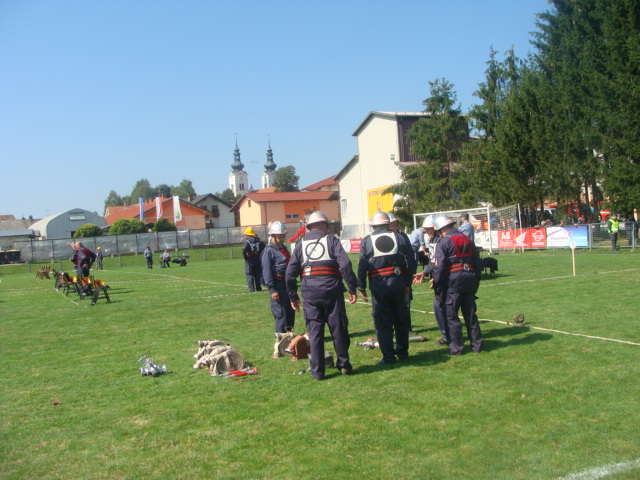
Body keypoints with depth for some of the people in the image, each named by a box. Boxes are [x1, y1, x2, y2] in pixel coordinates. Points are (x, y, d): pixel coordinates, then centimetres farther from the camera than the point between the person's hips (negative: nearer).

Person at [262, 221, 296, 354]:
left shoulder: (284, 248, 16)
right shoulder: (269, 251, -9)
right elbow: (266, 272, -14)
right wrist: (272, 290, -19)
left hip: (288, 285, 8)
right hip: (278, 287, -8)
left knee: (291, 313, 14)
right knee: (281, 315, -9)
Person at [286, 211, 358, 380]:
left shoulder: (300, 244, 12)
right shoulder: (331, 240, 4)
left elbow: (290, 273, 8)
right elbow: (345, 265, -8)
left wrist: (293, 296, 14)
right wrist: (352, 288, -5)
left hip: (309, 292, 2)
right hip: (331, 290, -2)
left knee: (314, 332, 6)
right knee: (338, 328, 10)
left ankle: (317, 371, 8)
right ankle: (344, 364, 19)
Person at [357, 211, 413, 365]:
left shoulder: (367, 241, 0)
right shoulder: (397, 238, 6)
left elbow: (362, 266, -3)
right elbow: (406, 262, 5)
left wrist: (361, 288, 2)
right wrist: (407, 284, 11)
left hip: (378, 284, -2)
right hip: (397, 282, 3)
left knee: (383, 322, 3)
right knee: (400, 319, 13)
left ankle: (388, 356, 4)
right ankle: (402, 352, 20)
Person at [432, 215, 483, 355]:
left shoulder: (444, 242, -7)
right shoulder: (467, 240, 13)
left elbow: (438, 267, -12)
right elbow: (477, 263, 16)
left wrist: (437, 289, -6)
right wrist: (476, 284, 22)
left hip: (453, 281, -6)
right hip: (470, 279, 6)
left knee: (452, 316, 3)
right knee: (470, 314, 13)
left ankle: (456, 348, 5)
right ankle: (477, 345, 18)